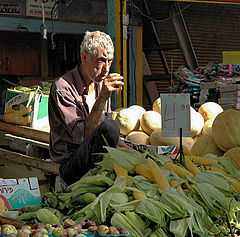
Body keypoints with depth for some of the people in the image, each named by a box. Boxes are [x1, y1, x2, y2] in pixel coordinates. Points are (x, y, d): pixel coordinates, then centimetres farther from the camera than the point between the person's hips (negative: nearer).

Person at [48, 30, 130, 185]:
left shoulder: (101, 85, 12)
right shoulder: (63, 87, -12)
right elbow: (83, 135, -23)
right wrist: (102, 98, -29)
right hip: (70, 165, -7)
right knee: (110, 126, -31)